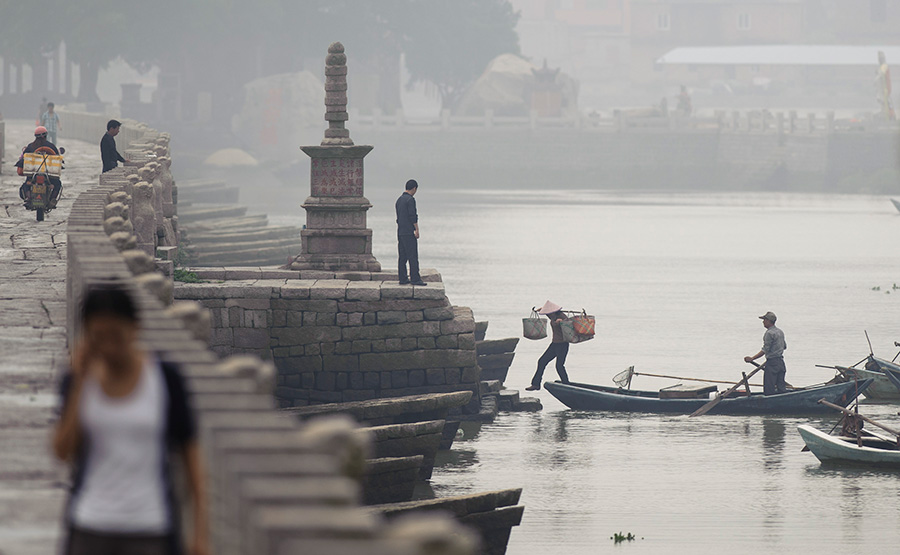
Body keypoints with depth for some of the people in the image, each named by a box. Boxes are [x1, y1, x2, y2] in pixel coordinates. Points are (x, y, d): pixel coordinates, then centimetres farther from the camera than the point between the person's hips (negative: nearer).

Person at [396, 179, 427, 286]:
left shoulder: (399, 200, 16)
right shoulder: (410, 199, -11)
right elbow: (413, 216, -17)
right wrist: (417, 229, -12)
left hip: (400, 232, 9)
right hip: (409, 232, -9)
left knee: (403, 257, 9)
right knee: (413, 257, -7)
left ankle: (402, 278, 10)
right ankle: (415, 279, -9)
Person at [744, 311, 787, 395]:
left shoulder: (769, 333, -15)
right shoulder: (780, 332, 12)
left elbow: (765, 350, -18)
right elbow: (784, 346, 23)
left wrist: (752, 359, -19)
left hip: (772, 363, -9)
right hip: (781, 362, 9)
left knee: (769, 390, -6)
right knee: (782, 388, 9)